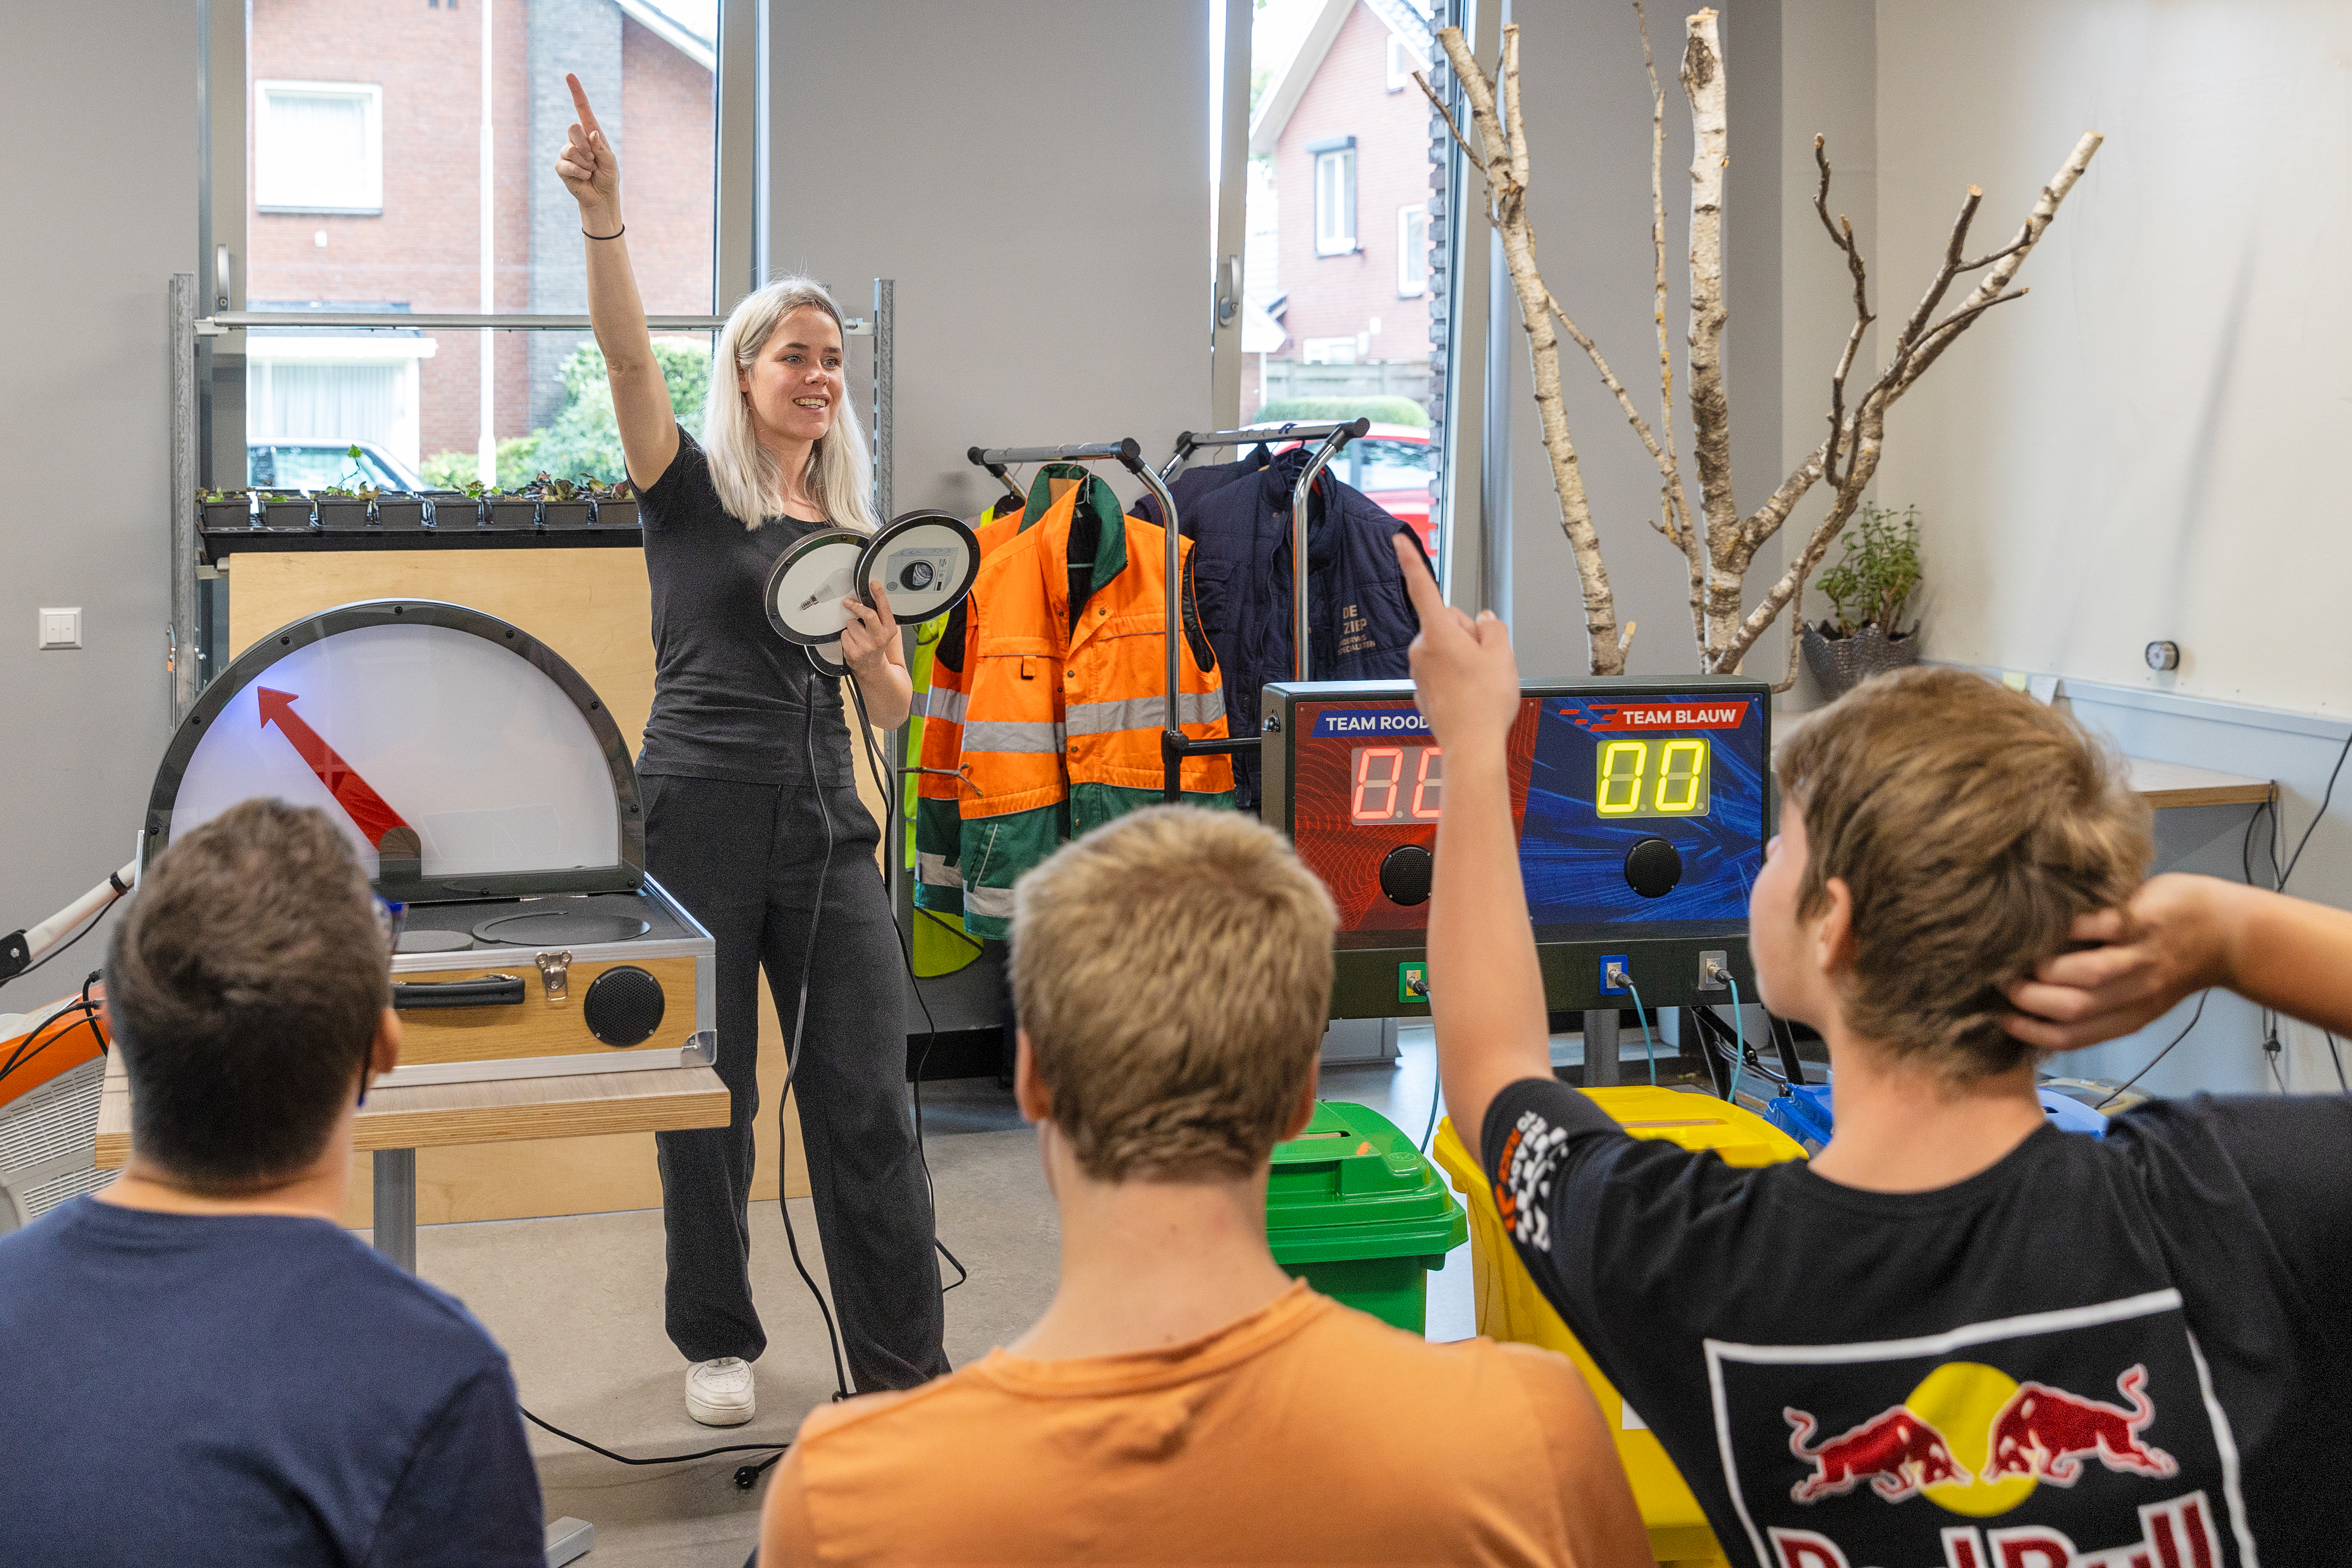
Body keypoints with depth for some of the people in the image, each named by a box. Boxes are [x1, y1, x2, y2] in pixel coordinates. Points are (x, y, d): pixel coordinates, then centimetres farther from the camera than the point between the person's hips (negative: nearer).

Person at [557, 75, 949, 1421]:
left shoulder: (852, 526, 16)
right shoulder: (693, 490, 3)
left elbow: (894, 708, 17)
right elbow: (630, 355, -15)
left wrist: (877, 659, -6)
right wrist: (602, 216, -29)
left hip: (825, 818, 4)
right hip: (701, 814, -3)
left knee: (870, 1095, -2)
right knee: (710, 1095, 5)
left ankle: (908, 1364, 4)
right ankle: (718, 1339, 23)